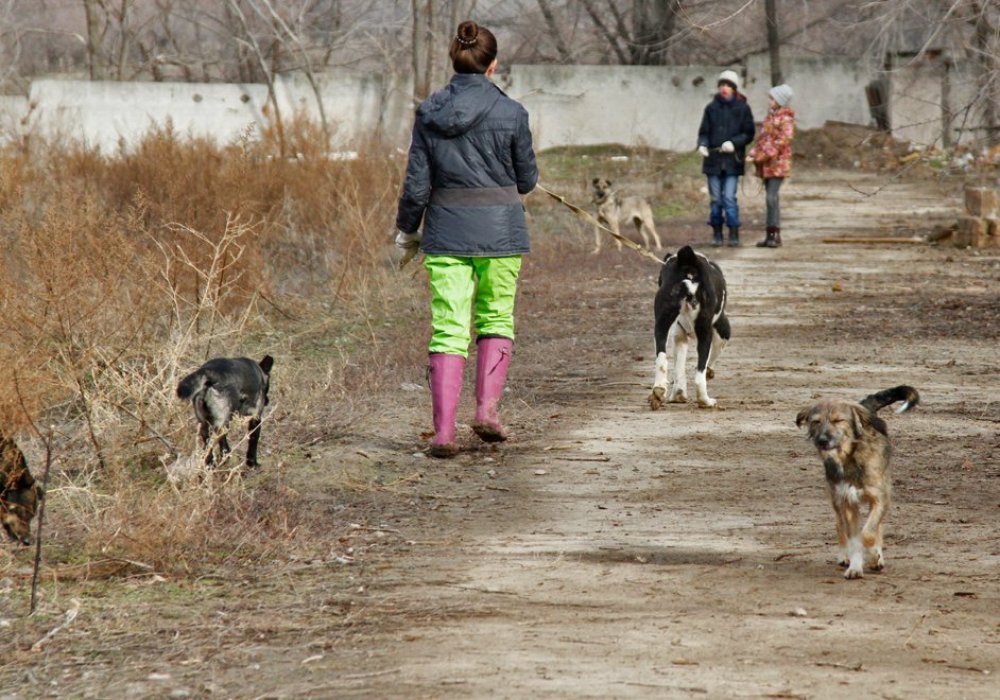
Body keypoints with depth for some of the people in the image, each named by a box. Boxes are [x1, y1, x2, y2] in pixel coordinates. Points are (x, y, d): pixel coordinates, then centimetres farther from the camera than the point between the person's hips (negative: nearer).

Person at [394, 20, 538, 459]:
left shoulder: (430, 113, -2)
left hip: (447, 230, 1)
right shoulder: (510, 113, -7)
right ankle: (487, 408, 3)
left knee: (448, 329, 2)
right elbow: (527, 179, 3)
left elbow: (417, 182, -1)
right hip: (499, 230, -1)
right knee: (496, 318, 17)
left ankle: (444, 430, -7)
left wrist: (406, 229, 13)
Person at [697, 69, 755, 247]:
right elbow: (704, 132, 9)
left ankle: (734, 233, -3)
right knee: (715, 199, 6)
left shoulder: (742, 108, 2)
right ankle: (717, 233, 12)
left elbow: (749, 133, 2)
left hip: (732, 160, -3)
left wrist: (734, 143, -15)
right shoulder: (712, 107, 8)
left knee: (729, 198, -9)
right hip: (713, 159, 3)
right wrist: (702, 145, -11)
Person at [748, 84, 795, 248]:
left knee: (772, 197, -14)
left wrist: (766, 154, -19)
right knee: (771, 198, 9)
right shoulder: (770, 116, 18)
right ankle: (771, 235, 11)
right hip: (766, 164, 8)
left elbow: (784, 139, -17)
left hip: (778, 162, -8)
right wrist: (754, 153, 6)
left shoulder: (785, 118, -8)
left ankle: (774, 234, -12)